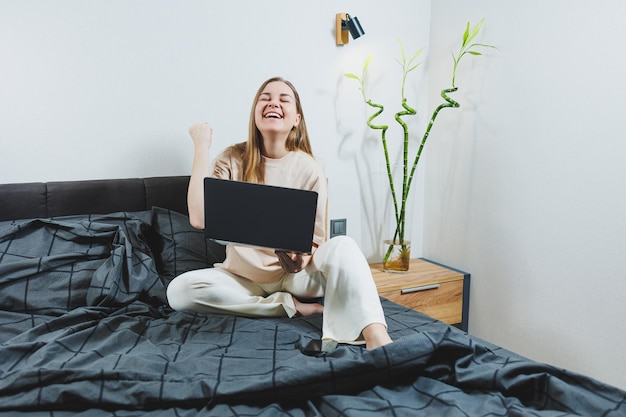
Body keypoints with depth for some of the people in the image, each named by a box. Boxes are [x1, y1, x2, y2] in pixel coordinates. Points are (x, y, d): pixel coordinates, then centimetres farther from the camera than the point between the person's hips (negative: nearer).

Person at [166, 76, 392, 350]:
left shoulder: (309, 169, -5)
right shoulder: (233, 160, -5)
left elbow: (315, 239, -2)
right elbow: (199, 219, -20)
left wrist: (301, 260, -27)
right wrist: (201, 146, -16)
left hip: (294, 275, -1)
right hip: (243, 275, 1)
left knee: (342, 247, -29)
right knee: (178, 290, -26)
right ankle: (291, 305, -18)